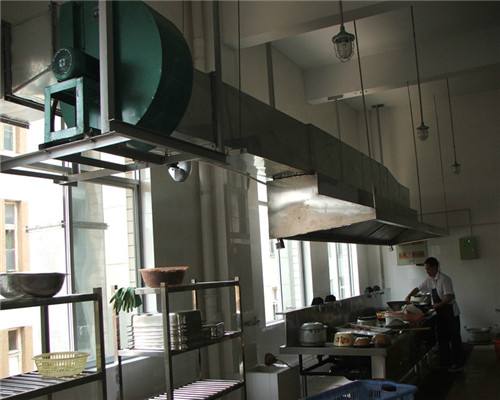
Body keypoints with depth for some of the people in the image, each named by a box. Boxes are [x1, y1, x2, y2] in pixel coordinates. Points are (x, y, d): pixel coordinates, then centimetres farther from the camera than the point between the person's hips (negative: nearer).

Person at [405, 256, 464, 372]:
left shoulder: (444, 279, -18)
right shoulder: (429, 280, 8)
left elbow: (449, 296, -24)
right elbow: (418, 289, 17)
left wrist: (439, 305, -37)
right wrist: (409, 296, 2)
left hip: (450, 313, -8)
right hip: (441, 313, 8)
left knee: (454, 338, -1)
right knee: (442, 338, 12)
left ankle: (458, 364, 7)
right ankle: (445, 363, 20)